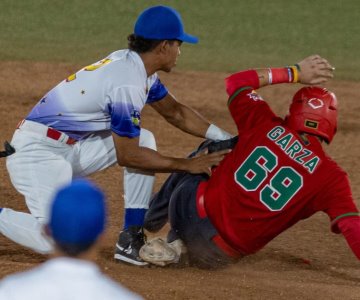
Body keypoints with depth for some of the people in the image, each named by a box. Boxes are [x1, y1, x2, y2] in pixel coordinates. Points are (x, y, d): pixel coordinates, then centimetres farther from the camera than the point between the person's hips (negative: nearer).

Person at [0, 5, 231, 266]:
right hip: (37, 151, -10)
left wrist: (225, 139, 10)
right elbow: (127, 156, -16)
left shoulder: (134, 65, 6)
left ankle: (132, 240, 3)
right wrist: (188, 165, -12)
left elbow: (175, 112, 19)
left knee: (144, 140, 5)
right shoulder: (127, 83, -22)